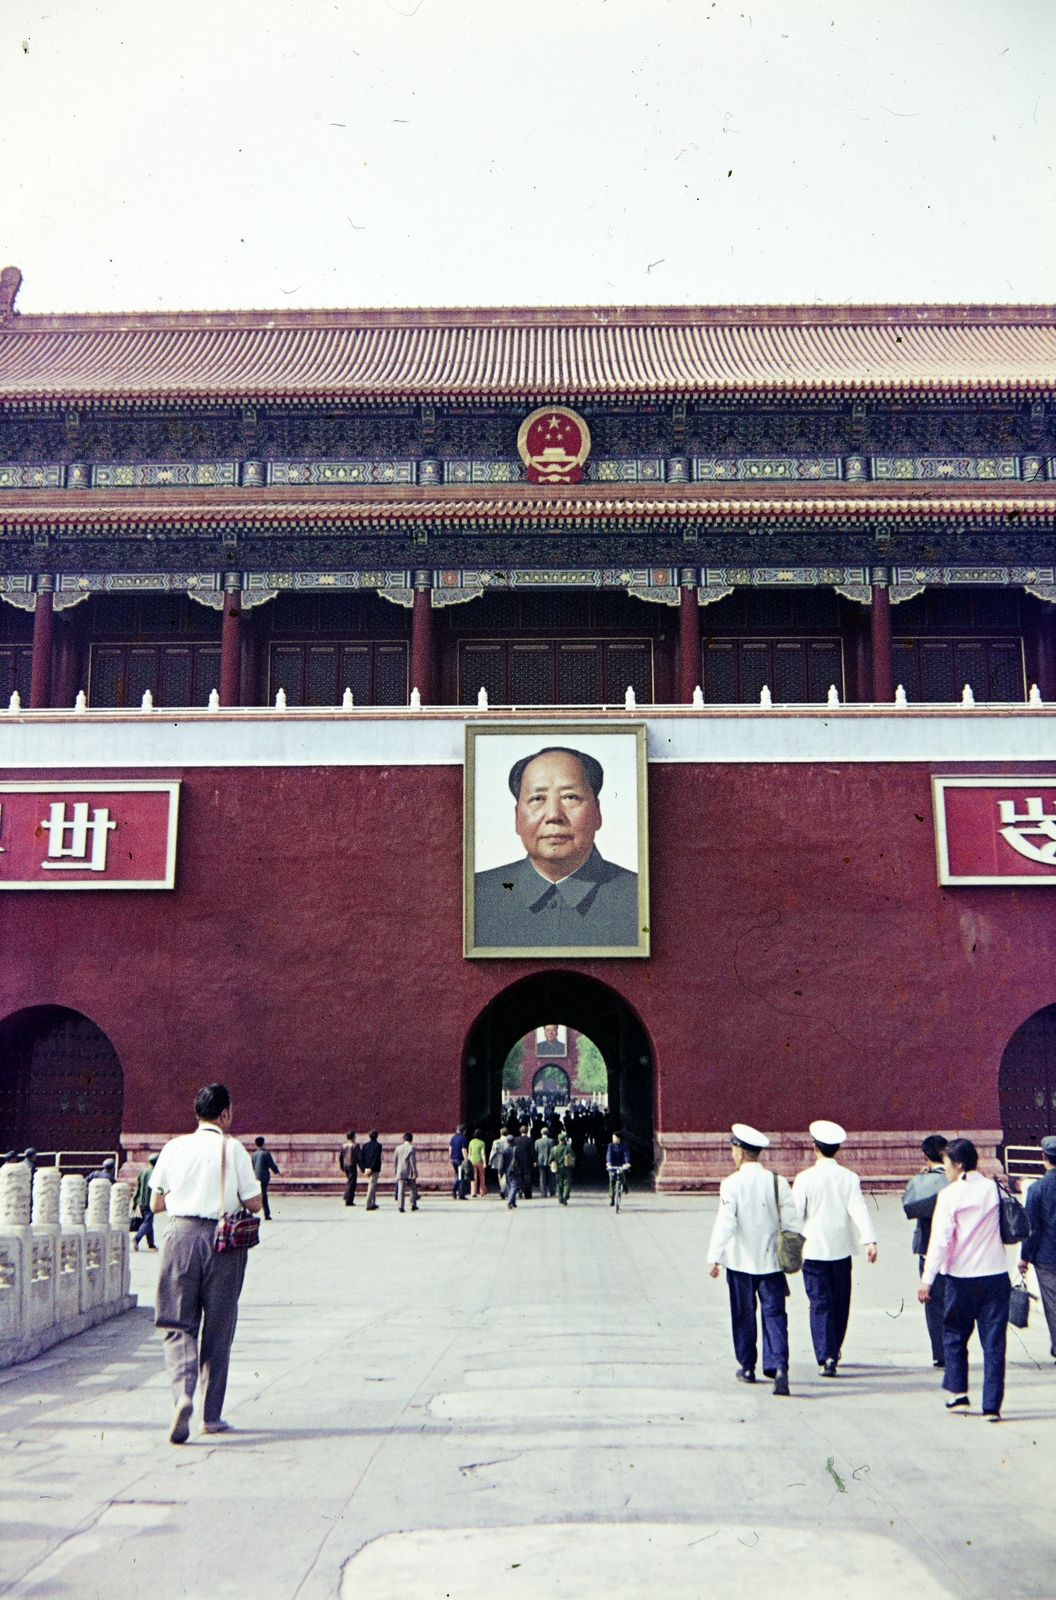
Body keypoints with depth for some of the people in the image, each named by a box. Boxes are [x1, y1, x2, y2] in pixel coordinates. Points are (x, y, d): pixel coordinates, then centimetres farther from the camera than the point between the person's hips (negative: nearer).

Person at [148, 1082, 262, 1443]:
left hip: (180, 1237, 1)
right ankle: (212, 1416, 16)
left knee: (179, 1326, 6)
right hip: (222, 1240, -1)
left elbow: (155, 1203, 11)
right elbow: (254, 1203, -3)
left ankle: (183, 1394, -19)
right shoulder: (232, 1148, -2)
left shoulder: (174, 1147, 6)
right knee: (218, 1331, 10)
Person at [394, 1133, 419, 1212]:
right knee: (413, 1188, 12)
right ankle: (413, 1204, 11)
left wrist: (396, 1170, 21)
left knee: (401, 1189, -2)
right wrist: (414, 1171, -10)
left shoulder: (398, 1148, 8)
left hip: (400, 1172, 3)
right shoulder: (411, 1148, -6)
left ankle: (400, 1206, -11)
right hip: (410, 1172, -3)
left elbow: (395, 1160, 12)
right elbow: (412, 1160, -12)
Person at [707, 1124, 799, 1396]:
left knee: (743, 1315, 13)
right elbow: (792, 1221, 0)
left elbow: (725, 1223, -16)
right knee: (774, 1313, 4)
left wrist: (713, 1256, -12)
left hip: (741, 1261, -2)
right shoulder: (777, 1182, -2)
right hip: (771, 1261, 2)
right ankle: (779, 1366, -12)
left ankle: (747, 1368, 22)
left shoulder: (731, 1184, -11)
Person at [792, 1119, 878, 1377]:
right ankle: (835, 1350, 32)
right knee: (840, 1302, 18)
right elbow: (858, 1209, -14)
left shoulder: (805, 1178, -8)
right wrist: (869, 1240, -21)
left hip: (814, 1249, -3)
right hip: (841, 1249, 3)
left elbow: (795, 1213, -5)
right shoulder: (850, 1178, -3)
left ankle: (826, 1357, -9)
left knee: (820, 1304, 1)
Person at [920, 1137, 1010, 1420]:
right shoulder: (993, 1188, 3)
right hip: (996, 1274, 3)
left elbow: (940, 1239, -14)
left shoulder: (949, 1195, -9)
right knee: (994, 1341, 5)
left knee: (955, 1336, 16)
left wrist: (927, 1278, -12)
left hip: (962, 1276, -3)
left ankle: (958, 1394, 16)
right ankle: (992, 1406, 4)